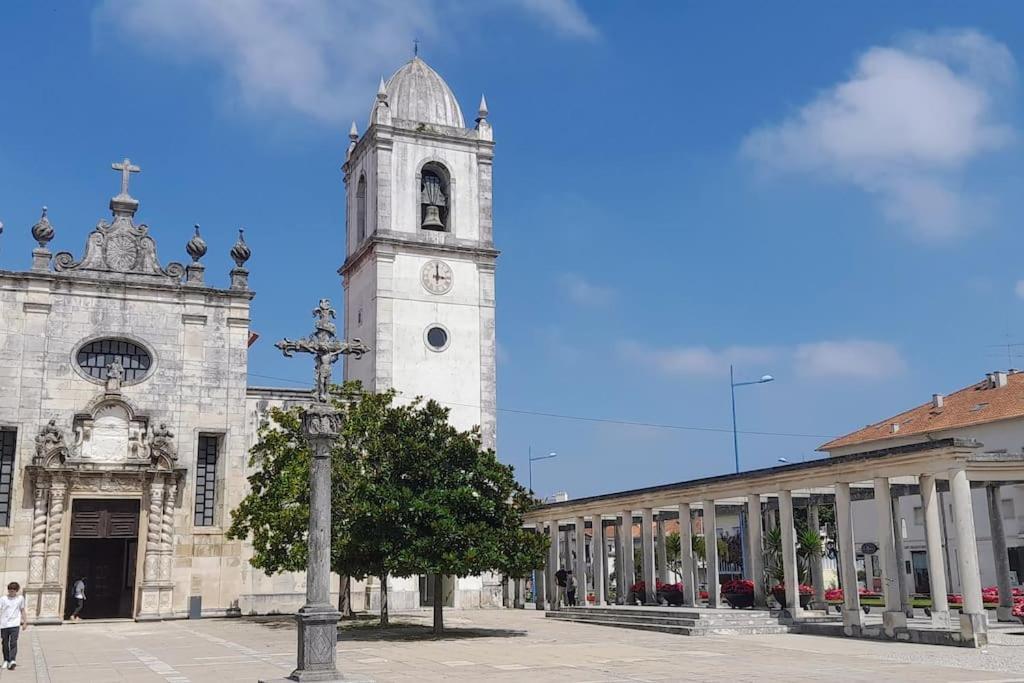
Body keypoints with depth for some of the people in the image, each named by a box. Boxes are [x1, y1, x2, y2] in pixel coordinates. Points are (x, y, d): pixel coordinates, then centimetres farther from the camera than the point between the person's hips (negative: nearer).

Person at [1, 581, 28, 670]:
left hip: (15, 624, -1)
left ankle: (12, 661, -21)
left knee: (13, 643, -13)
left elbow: (22, 610, 16)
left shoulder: (20, 598, 7)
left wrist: (24, 622, 14)